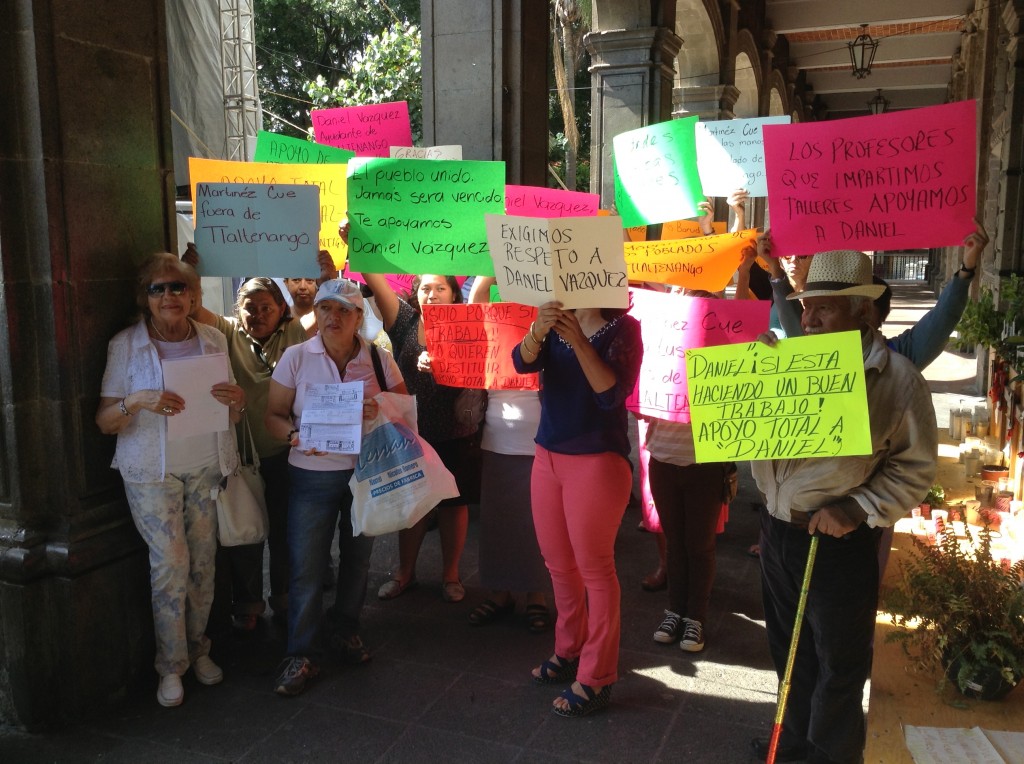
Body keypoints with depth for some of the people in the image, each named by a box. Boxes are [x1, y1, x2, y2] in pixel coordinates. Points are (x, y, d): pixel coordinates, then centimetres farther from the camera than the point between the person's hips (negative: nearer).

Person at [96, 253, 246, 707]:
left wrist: (237, 401, -12)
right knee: (171, 563, -5)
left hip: (207, 468, 3)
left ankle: (197, 648, 25)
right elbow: (104, 422, -5)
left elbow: (232, 418, 11)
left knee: (203, 562, 6)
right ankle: (171, 666, 12)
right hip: (152, 471, -3)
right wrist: (138, 402, -24)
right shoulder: (125, 345, -4)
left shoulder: (214, 341, 4)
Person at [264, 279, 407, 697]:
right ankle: (302, 655, 15)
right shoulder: (295, 358, -4)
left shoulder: (379, 359, -2)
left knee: (357, 557, 15)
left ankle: (345, 630, 37)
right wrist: (295, 436, -22)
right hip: (311, 475, -1)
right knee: (306, 566, -1)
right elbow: (274, 415, -1)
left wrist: (382, 411, -18)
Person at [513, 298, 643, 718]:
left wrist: (578, 339, -30)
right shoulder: (555, 321, 7)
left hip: (597, 460, -6)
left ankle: (596, 678, 13)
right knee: (558, 564, 15)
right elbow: (522, 362, -12)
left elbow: (612, 395, -21)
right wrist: (538, 329, -32)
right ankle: (570, 650, 34)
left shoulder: (623, 328, -8)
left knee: (594, 567, 1)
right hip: (547, 455, 6)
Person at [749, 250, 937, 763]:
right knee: (789, 647, 22)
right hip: (777, 530, 6)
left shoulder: (897, 378, -11)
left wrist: (857, 509, -21)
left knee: (837, 663, 11)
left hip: (840, 543, -5)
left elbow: (915, 465, -9)